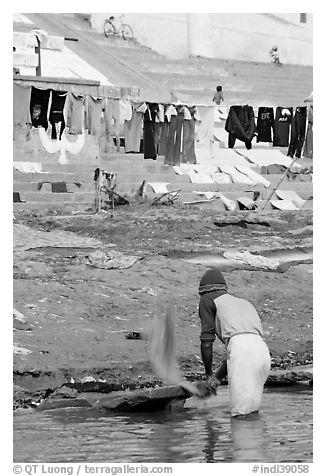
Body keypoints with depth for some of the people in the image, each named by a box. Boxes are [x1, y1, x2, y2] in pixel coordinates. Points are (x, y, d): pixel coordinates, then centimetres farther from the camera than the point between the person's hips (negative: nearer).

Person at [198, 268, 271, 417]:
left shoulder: (208, 300, 19)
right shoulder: (244, 303, 39)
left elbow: (207, 341, 11)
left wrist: (208, 374, 23)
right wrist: (217, 377, 47)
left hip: (241, 347, -6)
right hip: (263, 350, 6)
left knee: (240, 411, -7)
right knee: (252, 410, 14)